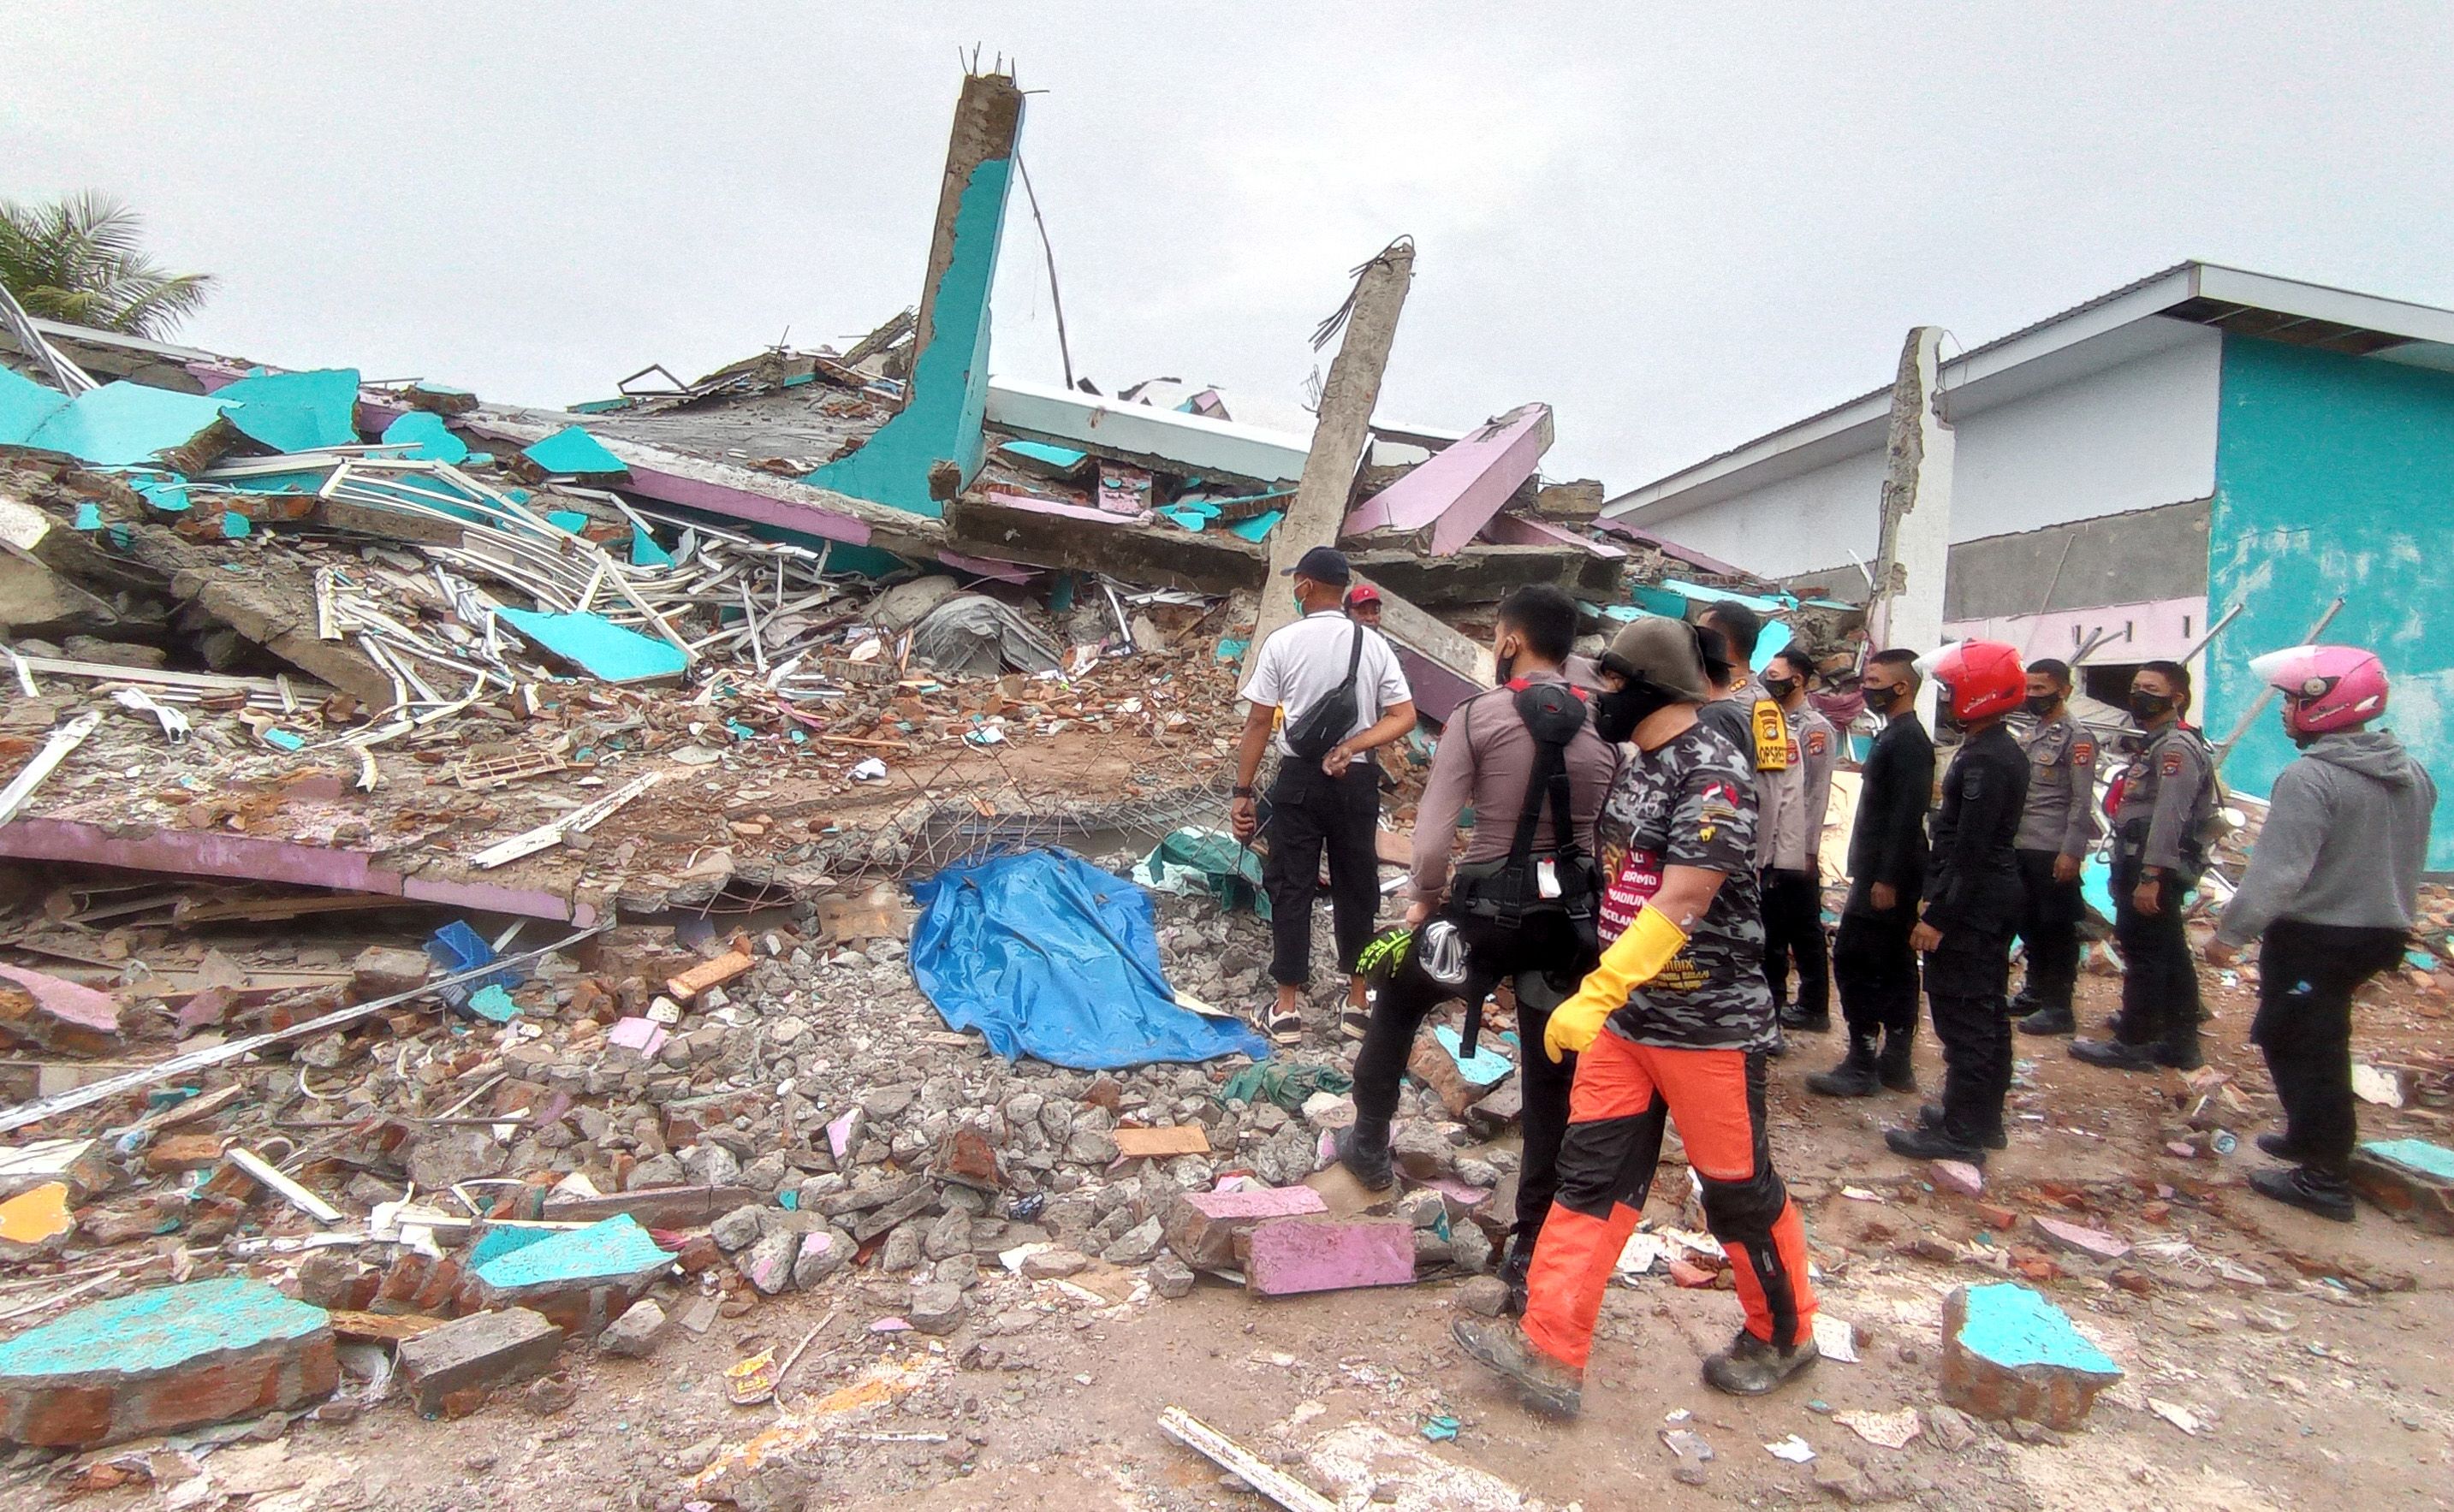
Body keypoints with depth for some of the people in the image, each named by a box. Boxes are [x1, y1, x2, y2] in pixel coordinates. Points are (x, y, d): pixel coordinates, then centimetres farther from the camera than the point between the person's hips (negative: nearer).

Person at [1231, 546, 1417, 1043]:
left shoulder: (1282, 642, -8)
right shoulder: (1372, 644, 1)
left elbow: (1258, 723, -8)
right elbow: (1404, 716, -5)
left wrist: (1242, 792, -4)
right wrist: (1352, 747, -10)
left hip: (1298, 779, -2)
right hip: (1356, 781, 2)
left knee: (1290, 888, 7)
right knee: (1356, 886, 14)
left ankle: (1288, 1008, 12)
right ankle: (1358, 1000, 25)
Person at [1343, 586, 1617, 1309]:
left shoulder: (1478, 716, -9)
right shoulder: (1605, 729, 4)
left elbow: (1431, 837, -14)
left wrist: (1426, 900, 3)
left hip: (1488, 906, -3)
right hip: (1572, 916, 3)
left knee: (1398, 999, 26)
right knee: (1553, 1086, 12)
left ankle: (1369, 1143, 36)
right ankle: (1532, 1253, 20)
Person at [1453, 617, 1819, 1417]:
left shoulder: (1714, 773, -20)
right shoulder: (1636, 764, 8)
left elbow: (1680, 905, -28)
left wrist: (1593, 997, -31)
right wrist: (1604, 998, 17)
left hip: (1707, 1023, -8)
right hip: (1626, 1016, 8)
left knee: (1738, 1187, 10)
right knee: (1592, 1173, 5)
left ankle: (1783, 1334, 34)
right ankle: (1550, 1351, 10)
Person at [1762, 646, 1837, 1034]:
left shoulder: (1815, 728, -10)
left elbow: (1816, 794, -13)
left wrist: (1808, 850, -15)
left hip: (1796, 853, -8)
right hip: (1767, 850, 8)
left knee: (1805, 932, 1)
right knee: (1770, 929, 16)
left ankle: (1813, 1006, 10)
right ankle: (1772, 999, 27)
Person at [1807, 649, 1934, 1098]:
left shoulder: (1906, 740, -15)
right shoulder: (1896, 735, 15)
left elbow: (1907, 815, -22)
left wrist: (1886, 879, -23)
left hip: (1885, 877, -10)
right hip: (1886, 873, 10)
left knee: (1853, 959, -8)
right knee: (1894, 965, 13)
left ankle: (1862, 1065, -3)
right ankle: (1895, 1061, 20)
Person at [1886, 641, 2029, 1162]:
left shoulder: (1984, 760, -20)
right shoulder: (2003, 750, 12)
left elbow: (1969, 849, -23)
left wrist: (1938, 916, -21)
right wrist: (1937, 900, 19)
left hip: (1974, 904, -11)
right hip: (1998, 896, 11)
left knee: (1961, 1015, -4)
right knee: (1986, 1011, 17)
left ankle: (1960, 1133, 2)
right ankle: (1983, 1117, 29)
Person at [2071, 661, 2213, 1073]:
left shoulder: (2177, 746, -14)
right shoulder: (2158, 744, 19)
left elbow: (2168, 818, -23)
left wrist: (2150, 878, -27)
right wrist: (2129, 875, 19)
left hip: (2151, 869, -11)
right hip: (2147, 869, 11)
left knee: (2143, 954, -5)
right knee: (2169, 955, 15)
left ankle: (2134, 1043, 1)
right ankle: (2179, 1041, 24)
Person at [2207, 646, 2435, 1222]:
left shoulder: (2310, 777, -22)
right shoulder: (2412, 774, 7)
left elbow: (2278, 871, -25)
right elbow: (2408, 862, 16)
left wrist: (2231, 933, -18)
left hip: (2313, 937, -9)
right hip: (2381, 933, 9)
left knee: (2299, 1046, 1)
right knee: (2319, 1039, 24)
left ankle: (2325, 1179, 5)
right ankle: (2313, 1136, 38)